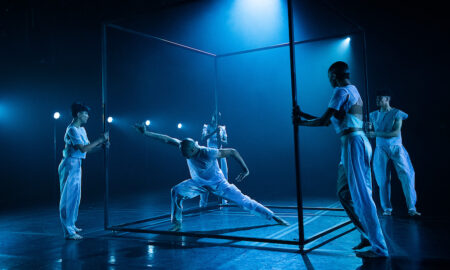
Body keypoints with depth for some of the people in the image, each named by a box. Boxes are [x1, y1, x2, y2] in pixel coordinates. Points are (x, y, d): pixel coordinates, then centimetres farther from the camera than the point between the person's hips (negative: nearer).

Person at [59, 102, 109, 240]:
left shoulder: (81, 129, 14)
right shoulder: (72, 130, -16)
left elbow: (88, 147, 17)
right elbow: (83, 148, -24)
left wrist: (102, 144, 2)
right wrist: (100, 139, -19)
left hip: (76, 165, 10)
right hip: (70, 165, -10)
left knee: (75, 197, 17)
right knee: (68, 197, -6)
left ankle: (71, 226, 30)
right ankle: (68, 232, -3)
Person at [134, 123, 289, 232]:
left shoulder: (209, 153, -35)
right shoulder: (185, 147, -21)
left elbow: (233, 151, -26)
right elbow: (167, 139, -17)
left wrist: (245, 170, -25)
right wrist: (145, 133, -20)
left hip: (218, 184, -4)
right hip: (198, 183, 4)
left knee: (244, 202, -9)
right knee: (176, 191, -20)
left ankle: (274, 218, 3)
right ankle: (177, 224, -6)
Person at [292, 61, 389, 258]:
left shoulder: (342, 91, -8)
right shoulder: (353, 91, 23)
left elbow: (324, 120, -13)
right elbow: (328, 121, 25)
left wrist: (301, 122, 2)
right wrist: (303, 115, 28)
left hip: (353, 143, -10)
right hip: (359, 142, 10)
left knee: (361, 195, -8)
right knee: (345, 193, 14)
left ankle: (378, 247, -4)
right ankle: (368, 236, 18)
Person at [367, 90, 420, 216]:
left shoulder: (397, 113, 0)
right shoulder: (374, 115, 11)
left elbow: (396, 132, -11)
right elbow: (370, 132, 11)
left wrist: (376, 134, -18)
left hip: (396, 148, -2)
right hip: (381, 149, 2)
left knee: (406, 176, -11)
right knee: (383, 180, 0)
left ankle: (411, 208, -7)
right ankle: (387, 209, 9)